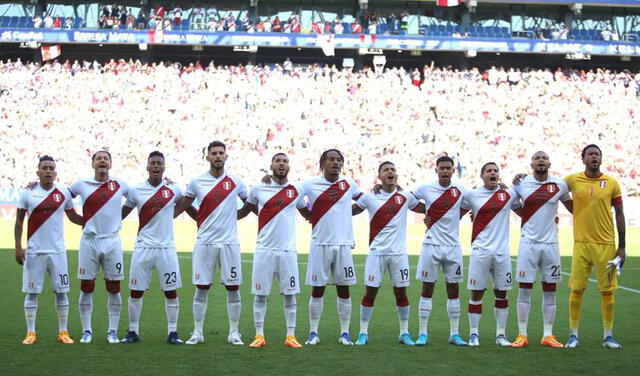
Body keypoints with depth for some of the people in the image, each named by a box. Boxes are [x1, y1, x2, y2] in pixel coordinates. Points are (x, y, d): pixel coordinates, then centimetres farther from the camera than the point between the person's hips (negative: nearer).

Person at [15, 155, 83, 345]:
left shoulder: (64, 193, 2)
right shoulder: (28, 193, -2)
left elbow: (72, 216, 13)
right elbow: (19, 221, 3)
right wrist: (18, 247, -4)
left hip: (57, 251, 1)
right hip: (34, 251, -1)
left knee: (61, 291, 4)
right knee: (31, 292, 4)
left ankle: (63, 332, 13)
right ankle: (30, 333, 13)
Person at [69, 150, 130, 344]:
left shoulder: (120, 185, 4)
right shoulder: (82, 185, 2)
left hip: (112, 242, 1)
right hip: (89, 241, 0)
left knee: (114, 288, 2)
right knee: (86, 288, 2)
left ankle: (113, 331, 10)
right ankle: (86, 331, 11)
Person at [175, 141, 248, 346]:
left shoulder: (235, 182, 3)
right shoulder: (196, 182, 2)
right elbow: (180, 207, 8)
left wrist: (235, 215, 4)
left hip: (229, 242, 0)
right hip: (204, 242, 0)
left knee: (233, 288, 3)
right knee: (201, 288, 3)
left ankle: (234, 333, 12)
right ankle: (197, 332, 12)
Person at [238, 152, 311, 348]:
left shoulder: (297, 191, 7)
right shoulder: (257, 189, 3)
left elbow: (308, 214, 21)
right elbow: (244, 211, 16)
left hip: (288, 250, 1)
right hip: (264, 249, -1)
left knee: (290, 294, 2)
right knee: (260, 294, 2)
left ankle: (290, 336, 9)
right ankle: (259, 335, 10)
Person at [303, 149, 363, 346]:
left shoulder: (348, 184, 6)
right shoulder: (310, 185, -1)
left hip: (343, 243, 2)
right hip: (320, 244, -2)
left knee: (344, 289, 5)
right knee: (317, 289, 2)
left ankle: (345, 333, 12)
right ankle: (313, 332, 11)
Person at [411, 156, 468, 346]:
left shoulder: (460, 190, 3)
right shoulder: (425, 189, -2)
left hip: (453, 246, 2)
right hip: (431, 245, -2)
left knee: (453, 290, 6)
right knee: (427, 289, 0)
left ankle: (454, 334, 13)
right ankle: (423, 334, 5)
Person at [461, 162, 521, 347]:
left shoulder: (509, 194, 7)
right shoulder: (471, 195, 2)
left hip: (501, 251, 2)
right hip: (480, 250, -2)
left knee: (501, 293, 6)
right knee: (476, 293, 0)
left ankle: (500, 334, 15)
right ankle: (473, 334, 8)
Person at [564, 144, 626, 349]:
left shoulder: (611, 183, 3)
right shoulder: (573, 180, 1)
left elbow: (619, 214, 6)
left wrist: (621, 246, 3)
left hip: (606, 244, 1)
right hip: (581, 243, 0)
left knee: (607, 290, 4)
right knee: (577, 289, 0)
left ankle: (608, 336, 13)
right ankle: (573, 335, 9)